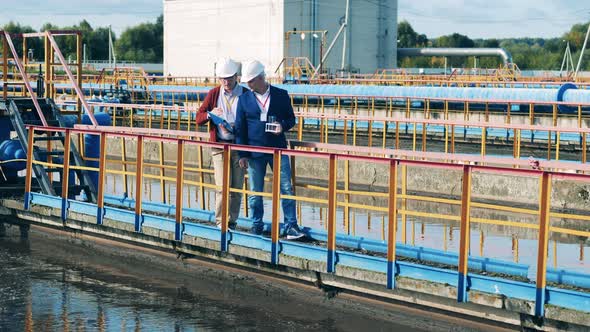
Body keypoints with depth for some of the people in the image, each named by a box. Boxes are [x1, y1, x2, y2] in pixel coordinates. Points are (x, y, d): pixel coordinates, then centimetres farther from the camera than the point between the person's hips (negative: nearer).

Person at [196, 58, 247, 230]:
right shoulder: (214, 94, 7)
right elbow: (199, 118, 9)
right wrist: (210, 114, -13)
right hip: (219, 145, 0)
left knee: (237, 186, 3)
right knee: (222, 185, -9)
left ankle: (232, 221, 14)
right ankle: (220, 221, 0)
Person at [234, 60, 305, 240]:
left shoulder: (281, 95, 1)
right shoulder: (244, 99, 3)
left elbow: (291, 118, 9)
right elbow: (240, 128, 5)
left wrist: (283, 126, -15)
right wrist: (242, 154, -1)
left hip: (278, 149, -1)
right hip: (254, 151, 1)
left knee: (286, 189, -3)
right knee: (255, 192, 7)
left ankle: (291, 227, 1)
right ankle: (257, 227, 19)